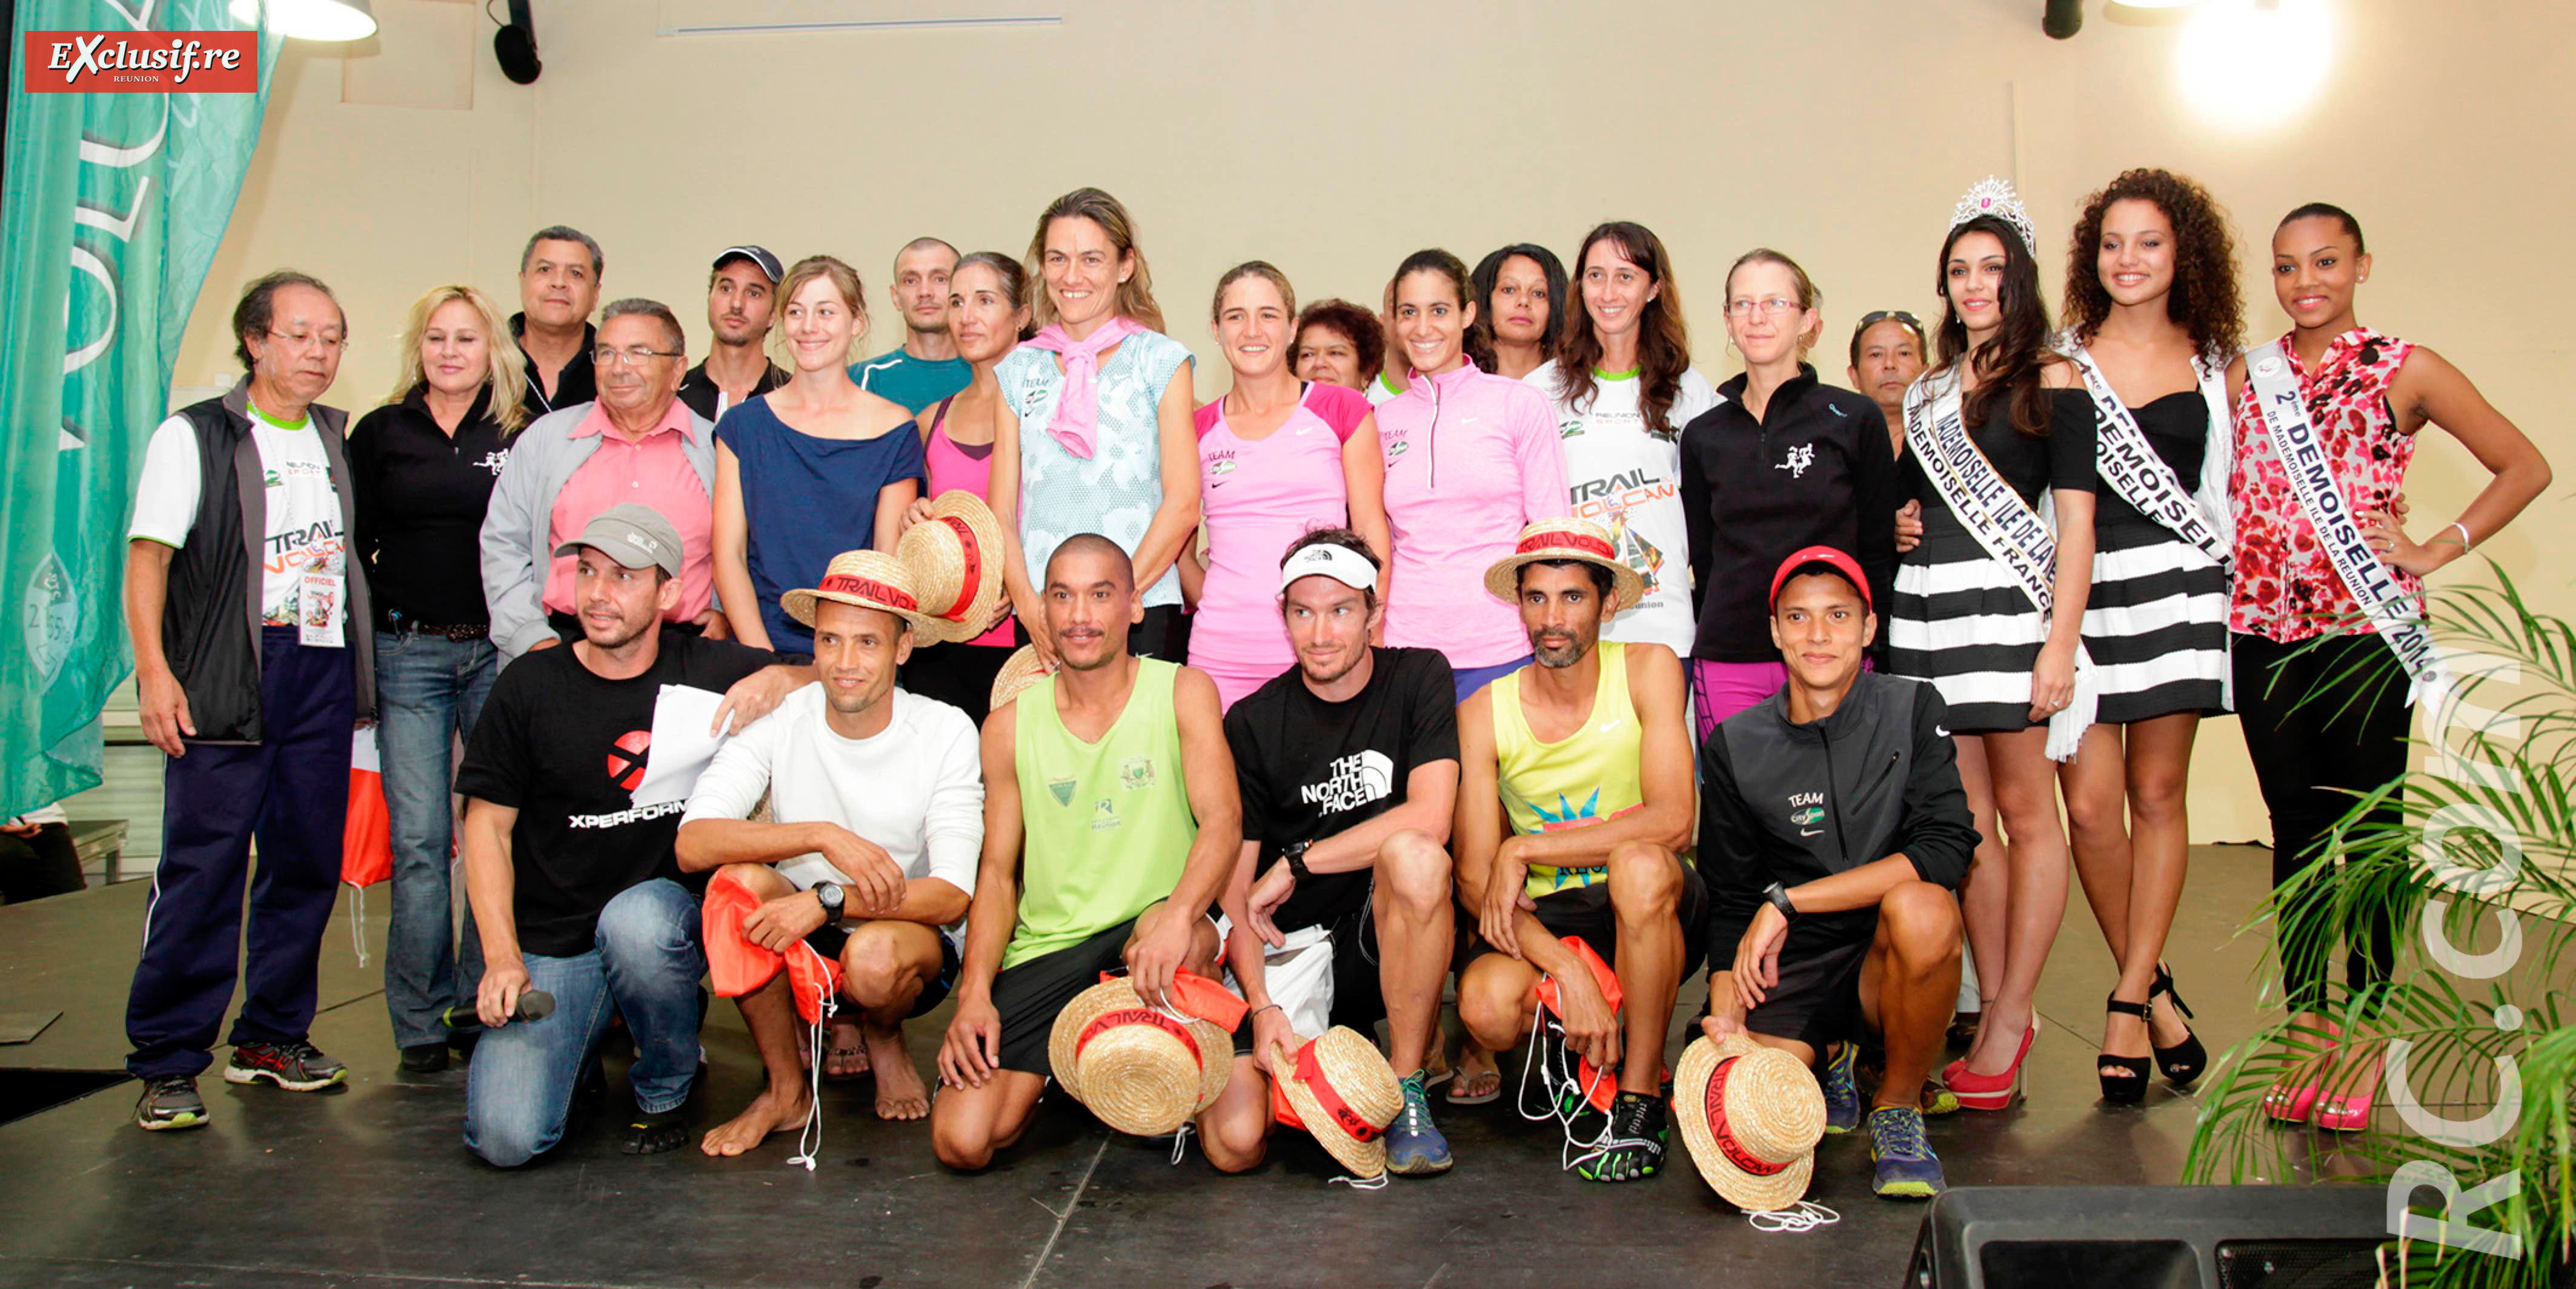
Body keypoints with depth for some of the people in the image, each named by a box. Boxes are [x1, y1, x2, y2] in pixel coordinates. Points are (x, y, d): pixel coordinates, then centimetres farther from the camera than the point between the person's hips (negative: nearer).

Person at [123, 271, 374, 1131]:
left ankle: (273, 1037, 20)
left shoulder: (341, 439, 16)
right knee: (202, 869, -6)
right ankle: (167, 1062, 3)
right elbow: (148, 556, -5)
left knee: (308, 863, 8)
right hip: (226, 679, -5)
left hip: (324, 670, 5)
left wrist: (362, 662, 16)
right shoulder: (193, 437, 0)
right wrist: (155, 671, -15)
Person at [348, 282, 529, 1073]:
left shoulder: (523, 437, 8)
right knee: (420, 841, -2)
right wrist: (362, 648, 2)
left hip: (500, 652, 0)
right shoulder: (380, 434, 9)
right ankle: (423, 1019, 8)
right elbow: (351, 546, 10)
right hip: (407, 653, 0)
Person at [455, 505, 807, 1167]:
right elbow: (487, 826, 3)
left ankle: (665, 1088, -6)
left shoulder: (710, 670, -1)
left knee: (635, 920, -37)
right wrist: (502, 956, -8)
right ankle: (584, 1043, 18)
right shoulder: (530, 686, -1)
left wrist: (782, 680, -14)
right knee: (505, 1138, -17)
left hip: (670, 910, 0)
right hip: (552, 944, 0)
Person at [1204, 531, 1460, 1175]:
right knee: (1236, 1137, -19)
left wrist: (1296, 864, -13)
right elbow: (1234, 884, -1)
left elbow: (1430, 820, -16)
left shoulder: (1419, 677, -2)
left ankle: (1407, 1090, -17)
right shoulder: (1252, 724, 0)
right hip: (1289, 949, 1)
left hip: (1387, 936, -1)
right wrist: (1262, 1007, -15)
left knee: (1412, 855, -35)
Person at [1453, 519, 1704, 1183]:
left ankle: (1640, 1102, -17)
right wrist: (1567, 970, -24)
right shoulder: (1483, 714, -4)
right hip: (1547, 925, 2)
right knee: (1486, 1004, -30)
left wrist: (1523, 852, -21)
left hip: (1657, 911, -1)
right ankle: (1615, 1052, 6)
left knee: (1639, 864, -36)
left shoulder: (1646, 669, -7)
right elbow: (1475, 879, -9)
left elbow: (1673, 820, -21)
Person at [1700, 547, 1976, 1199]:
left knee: (1921, 908, -35)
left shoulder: (1913, 710, -1)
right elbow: (1730, 902, 6)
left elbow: (1947, 849, -16)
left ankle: (1898, 1109, -7)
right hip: (1787, 972, 1)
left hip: (1888, 960, -1)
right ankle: (1828, 1059, 15)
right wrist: (1726, 1009, -13)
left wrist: (1787, 901, -19)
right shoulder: (1736, 746, 2)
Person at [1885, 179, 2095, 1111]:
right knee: (1966, 815, 5)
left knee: (2024, 809, -2)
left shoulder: (2051, 382, 1)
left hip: (2009, 602, -5)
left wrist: (2059, 644, -12)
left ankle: (2010, 1017, 4)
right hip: (1924, 612, 5)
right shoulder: (1925, 393, 17)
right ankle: (1996, 1011, 11)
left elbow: (2075, 518, -5)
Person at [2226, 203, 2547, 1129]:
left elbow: (2525, 468, 5)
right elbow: (2224, 490, 20)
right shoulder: (2246, 376, 9)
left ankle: (2365, 1035, 13)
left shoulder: (2406, 371, 0)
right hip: (2264, 627, 3)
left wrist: (2436, 552, -3)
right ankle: (2305, 1022, 18)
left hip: (2368, 629, -3)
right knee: (2295, 826, 8)